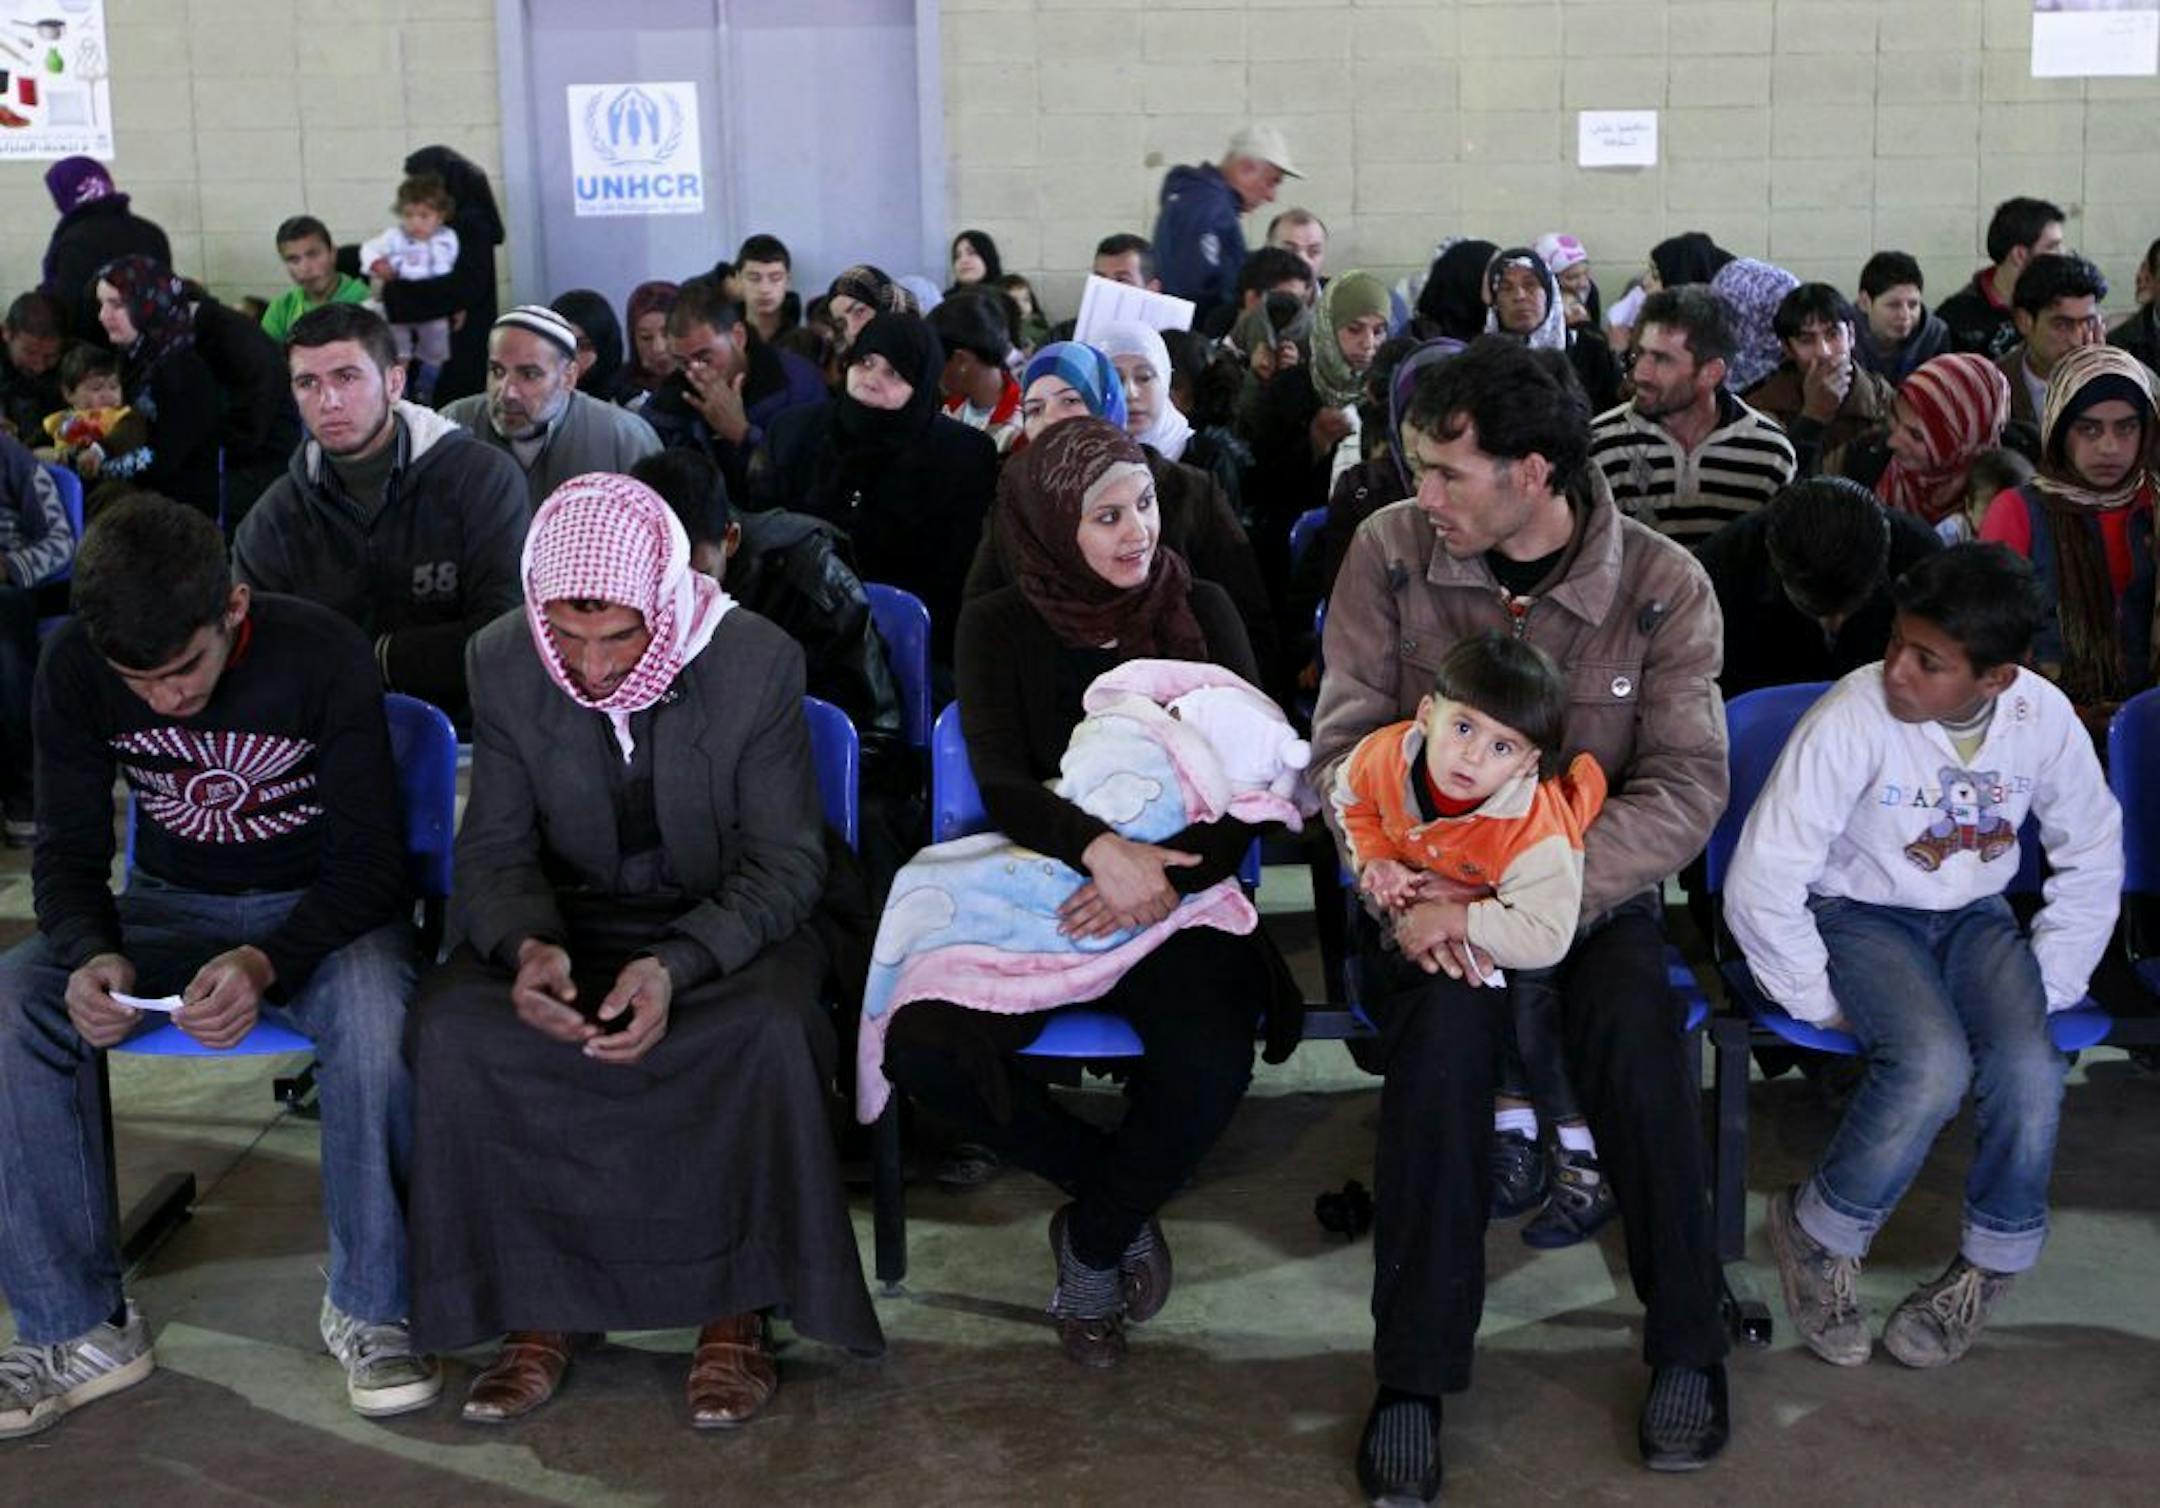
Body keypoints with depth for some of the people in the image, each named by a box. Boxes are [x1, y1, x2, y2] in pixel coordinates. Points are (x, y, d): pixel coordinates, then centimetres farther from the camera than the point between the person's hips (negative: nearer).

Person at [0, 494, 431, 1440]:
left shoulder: (319, 655, -20)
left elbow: (372, 860, -17)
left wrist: (266, 963, -36)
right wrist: (92, 956, -27)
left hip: (320, 903, -3)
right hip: (170, 906, 3)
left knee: (377, 1018, -37)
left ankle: (367, 1308, -16)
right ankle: (81, 1328, -11)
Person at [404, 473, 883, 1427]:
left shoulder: (759, 661, -16)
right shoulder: (503, 661, -8)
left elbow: (785, 865, -13)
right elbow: (495, 848, -2)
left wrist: (676, 967, -31)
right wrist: (527, 946, -26)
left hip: (725, 924, -2)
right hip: (570, 920, 3)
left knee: (768, 1033, -35)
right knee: (447, 1026, -27)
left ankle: (736, 1311, -15)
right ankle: (537, 1307, -11)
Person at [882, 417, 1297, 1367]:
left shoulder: (1199, 612, 5)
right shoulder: (1001, 627, 3)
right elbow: (1000, 782, -9)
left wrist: (1158, 869, -22)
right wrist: (1098, 848, -29)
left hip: (1169, 895, 0)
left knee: (1210, 1065, -31)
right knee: (924, 1049, -26)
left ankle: (1092, 1241, 0)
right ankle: (1120, 1196, 0)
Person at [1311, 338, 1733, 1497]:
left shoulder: (1662, 586, -8)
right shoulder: (1390, 551, -5)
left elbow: (1686, 788, -15)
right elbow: (1346, 743, -5)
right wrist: (1404, 891, -25)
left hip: (1594, 889, 0)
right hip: (1428, 883, 0)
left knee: (1636, 1031, -30)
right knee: (1442, 1028, -31)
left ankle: (1687, 1344, -7)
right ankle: (1413, 1378, -19)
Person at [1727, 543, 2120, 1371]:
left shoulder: (2043, 717, -11)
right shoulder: (1854, 716, -24)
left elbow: (2092, 863, 6)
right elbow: (1759, 883, -22)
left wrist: (2048, 985, -1)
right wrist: (1819, 1002, -16)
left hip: (1974, 917, 4)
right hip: (1861, 915, -3)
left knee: (2028, 1069, -26)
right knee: (1933, 1065, -31)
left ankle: (1992, 1263, 0)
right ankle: (1817, 1234, -5)